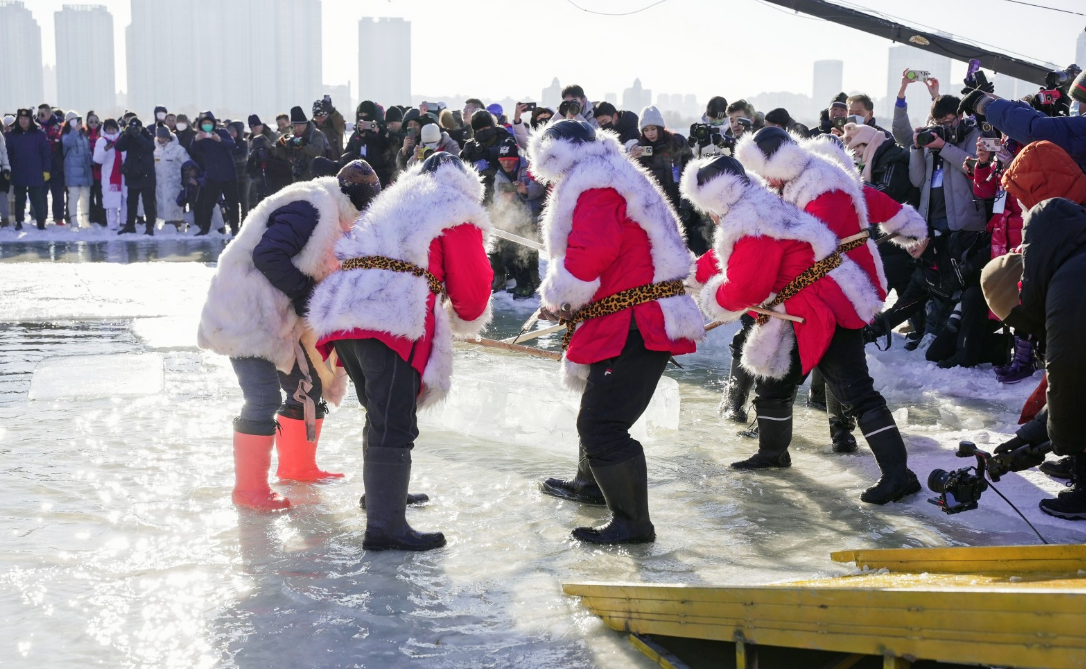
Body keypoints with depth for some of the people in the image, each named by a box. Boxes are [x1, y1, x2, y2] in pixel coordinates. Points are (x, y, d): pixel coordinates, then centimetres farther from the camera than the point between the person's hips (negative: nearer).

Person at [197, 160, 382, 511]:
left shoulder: (330, 217, 15)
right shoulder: (309, 208, -19)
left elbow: (320, 273, 19)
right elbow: (267, 255, -28)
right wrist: (306, 294, -22)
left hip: (278, 317, 11)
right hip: (247, 315, -11)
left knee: (308, 386, 17)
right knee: (264, 398, -14)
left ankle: (297, 466, 34)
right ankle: (249, 489, -4)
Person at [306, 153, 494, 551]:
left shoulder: (394, 201, 35)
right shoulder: (456, 210, 13)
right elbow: (470, 282, 7)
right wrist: (467, 321, 28)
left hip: (341, 315, 8)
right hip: (391, 320, -8)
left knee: (381, 413, 25)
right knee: (394, 424, -11)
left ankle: (382, 492, 40)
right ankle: (385, 527, -16)